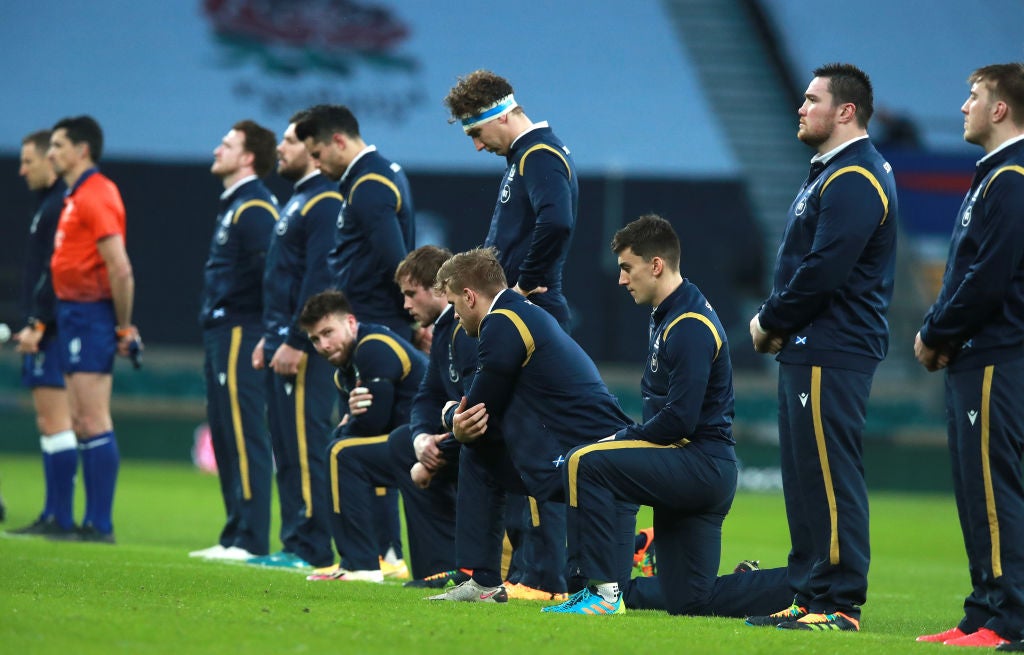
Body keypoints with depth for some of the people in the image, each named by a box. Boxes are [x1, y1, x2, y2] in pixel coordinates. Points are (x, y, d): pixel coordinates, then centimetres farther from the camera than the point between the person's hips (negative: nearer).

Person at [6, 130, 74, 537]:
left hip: (54, 331, -11)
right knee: (48, 423, 11)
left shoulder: (62, 206, -13)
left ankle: (61, 518, -9)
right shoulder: (48, 203, 19)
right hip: (46, 331, 11)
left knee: (56, 423, -10)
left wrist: (38, 323, -22)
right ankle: (53, 516, 13)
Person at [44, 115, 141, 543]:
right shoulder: (76, 197, 17)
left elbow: (121, 270, -19)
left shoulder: (96, 197, -14)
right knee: (82, 423, 10)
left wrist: (124, 327, -16)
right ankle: (93, 523, 13)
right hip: (73, 315, 10)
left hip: (91, 314, -10)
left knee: (93, 422, -9)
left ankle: (100, 526, -9)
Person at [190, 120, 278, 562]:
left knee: (245, 437, -10)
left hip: (241, 335, -10)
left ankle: (252, 540, -11)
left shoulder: (254, 208, -13)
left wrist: (268, 337, -22)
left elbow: (270, 273, -21)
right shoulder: (232, 206, 19)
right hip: (220, 331, 10)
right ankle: (235, 536, 15)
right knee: (225, 438, 11)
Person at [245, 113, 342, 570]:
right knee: (286, 450, 11)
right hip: (283, 341, 11)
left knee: (305, 447, -9)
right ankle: (295, 543, 14)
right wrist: (270, 337, 20)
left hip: (304, 348, -11)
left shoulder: (324, 203, -13)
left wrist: (296, 343, -23)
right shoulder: (297, 201, 20)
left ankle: (312, 547, -8)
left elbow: (320, 280, -20)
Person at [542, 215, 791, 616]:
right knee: (689, 601, 9)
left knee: (584, 463, -21)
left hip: (702, 464, -10)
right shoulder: (667, 316, 16)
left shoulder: (691, 327, -16)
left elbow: (678, 420, -22)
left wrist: (623, 439, -9)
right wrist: (625, 439, 7)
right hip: (698, 472, 10)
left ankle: (603, 591, -20)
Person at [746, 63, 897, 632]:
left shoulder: (855, 181, -15)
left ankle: (840, 603, -8)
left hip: (831, 356, -11)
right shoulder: (828, 174, 20)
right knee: (805, 478, 12)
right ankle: (809, 598, 16)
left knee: (830, 476, -9)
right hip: (808, 351, 11)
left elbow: (824, 271, -22)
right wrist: (777, 323, 8)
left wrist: (771, 322, -10)